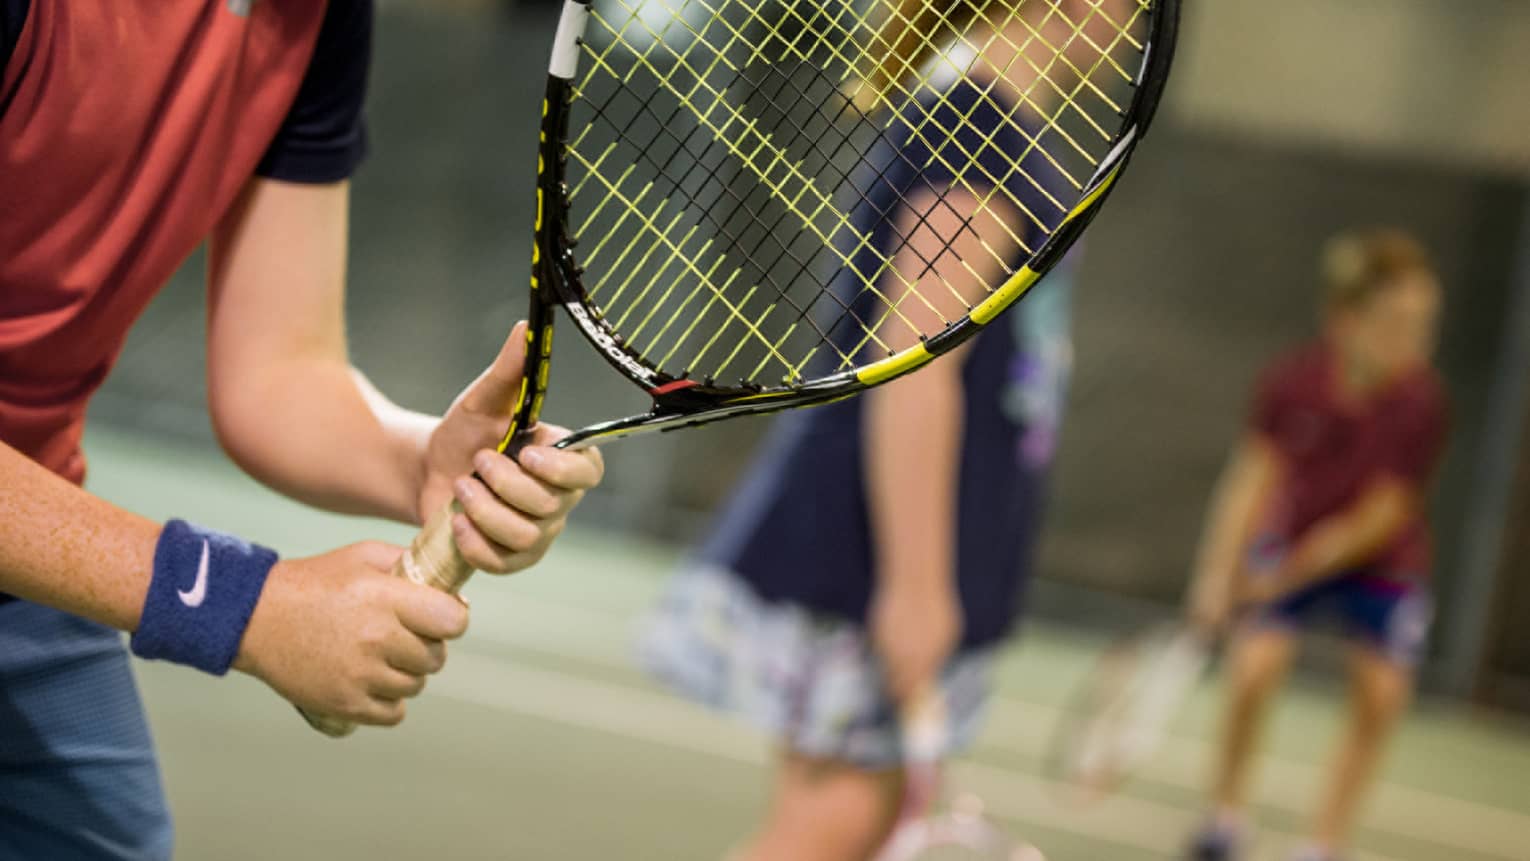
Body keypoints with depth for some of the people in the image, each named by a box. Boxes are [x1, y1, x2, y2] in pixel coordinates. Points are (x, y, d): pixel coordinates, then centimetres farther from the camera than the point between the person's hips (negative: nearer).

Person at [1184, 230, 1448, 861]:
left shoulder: (1420, 402, -26)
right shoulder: (1291, 381, -23)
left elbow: (1377, 520, -23)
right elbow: (1253, 478, -15)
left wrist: (1284, 576, -22)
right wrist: (1219, 572, -24)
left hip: (1383, 567, 0)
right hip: (1289, 543, 0)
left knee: (1379, 700, -8)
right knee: (1252, 672, -15)